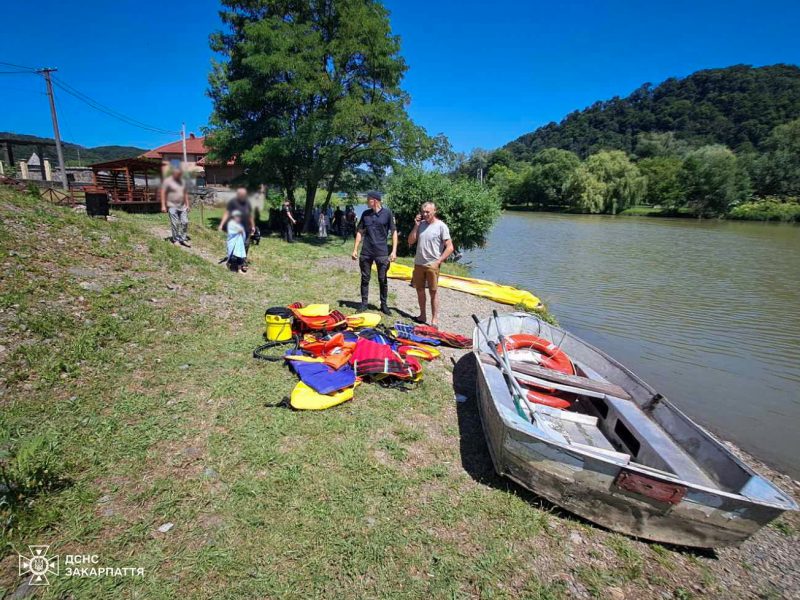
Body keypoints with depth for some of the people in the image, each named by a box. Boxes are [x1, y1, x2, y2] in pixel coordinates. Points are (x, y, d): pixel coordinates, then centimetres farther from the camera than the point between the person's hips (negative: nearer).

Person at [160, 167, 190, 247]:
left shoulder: (182, 181, 12)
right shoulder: (167, 181, -6)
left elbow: (185, 194, 18)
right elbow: (163, 193, -8)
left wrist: (187, 205, 13)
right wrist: (163, 206, -13)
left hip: (182, 206, 6)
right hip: (172, 206, -5)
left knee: (185, 222, 1)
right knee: (175, 224, -4)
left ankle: (183, 240, 9)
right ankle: (176, 240, 7)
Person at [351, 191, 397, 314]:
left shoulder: (387, 213, -4)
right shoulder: (365, 213, 5)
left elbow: (394, 232, -3)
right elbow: (360, 232, 11)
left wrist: (394, 251, -10)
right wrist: (355, 249, 6)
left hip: (382, 253, -3)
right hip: (366, 252, 3)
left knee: (383, 280, 5)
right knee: (365, 278, 8)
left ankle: (384, 304, 18)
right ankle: (364, 303, 20)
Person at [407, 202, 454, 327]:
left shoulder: (441, 226, -8)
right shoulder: (421, 224, 8)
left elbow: (449, 248, -10)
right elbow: (410, 241, 7)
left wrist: (438, 262, -15)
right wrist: (416, 225, -3)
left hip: (432, 265, -6)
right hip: (418, 263, 6)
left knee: (433, 292, 0)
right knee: (420, 290, 12)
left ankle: (434, 320, 7)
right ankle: (422, 316, 26)